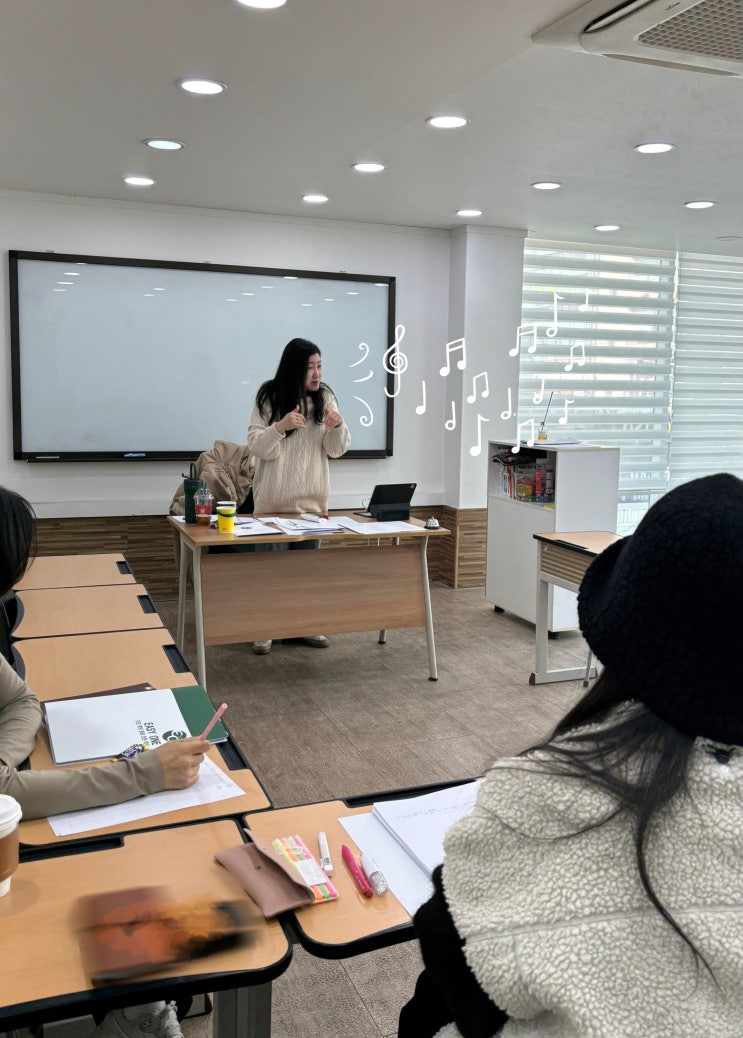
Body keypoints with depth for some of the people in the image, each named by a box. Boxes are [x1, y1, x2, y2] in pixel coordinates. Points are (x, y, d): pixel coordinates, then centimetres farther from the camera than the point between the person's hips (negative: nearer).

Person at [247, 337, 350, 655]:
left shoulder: (325, 397, 2)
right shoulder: (269, 396, -7)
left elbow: (337, 450, 3)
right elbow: (257, 447, -10)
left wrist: (337, 427, -17)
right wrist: (280, 426, -27)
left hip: (312, 498, 3)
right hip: (274, 499, -3)